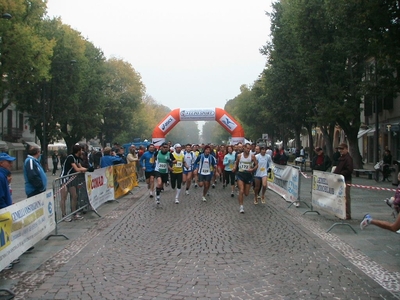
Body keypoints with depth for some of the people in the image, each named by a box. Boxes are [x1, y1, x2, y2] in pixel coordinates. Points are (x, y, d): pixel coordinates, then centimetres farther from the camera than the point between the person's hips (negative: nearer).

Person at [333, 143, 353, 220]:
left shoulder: (348, 158, -12)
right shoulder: (341, 157, 17)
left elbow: (349, 170, -20)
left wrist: (340, 174, -23)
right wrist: (334, 173, 7)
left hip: (346, 180, -9)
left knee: (346, 198, -5)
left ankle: (347, 215, 1)